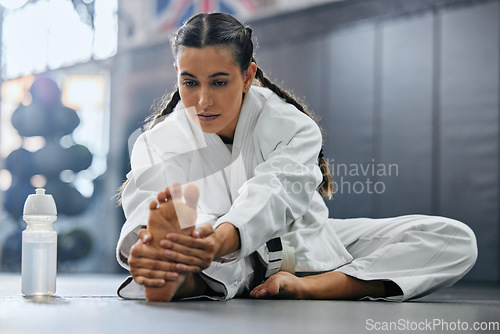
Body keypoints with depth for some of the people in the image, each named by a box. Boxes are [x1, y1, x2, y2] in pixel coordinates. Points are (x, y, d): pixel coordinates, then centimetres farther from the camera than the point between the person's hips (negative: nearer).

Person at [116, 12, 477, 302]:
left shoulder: (294, 128, -15)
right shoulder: (157, 144, -10)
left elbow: (272, 195, -36)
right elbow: (146, 208, -30)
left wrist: (222, 239, -59)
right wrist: (148, 244, -58)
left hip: (303, 253, 0)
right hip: (223, 268, 0)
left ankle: (310, 288, -36)